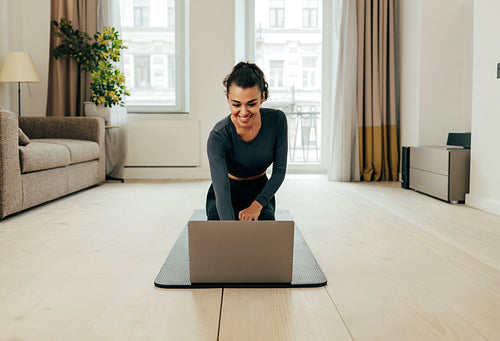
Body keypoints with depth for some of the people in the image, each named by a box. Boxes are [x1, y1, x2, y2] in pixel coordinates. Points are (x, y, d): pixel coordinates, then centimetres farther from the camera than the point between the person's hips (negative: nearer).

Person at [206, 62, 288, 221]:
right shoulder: (218, 136, -28)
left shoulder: (277, 120, -19)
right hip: (228, 193, -1)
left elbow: (279, 170, -10)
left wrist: (257, 204, -21)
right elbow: (221, 191, -37)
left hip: (261, 191, 2)